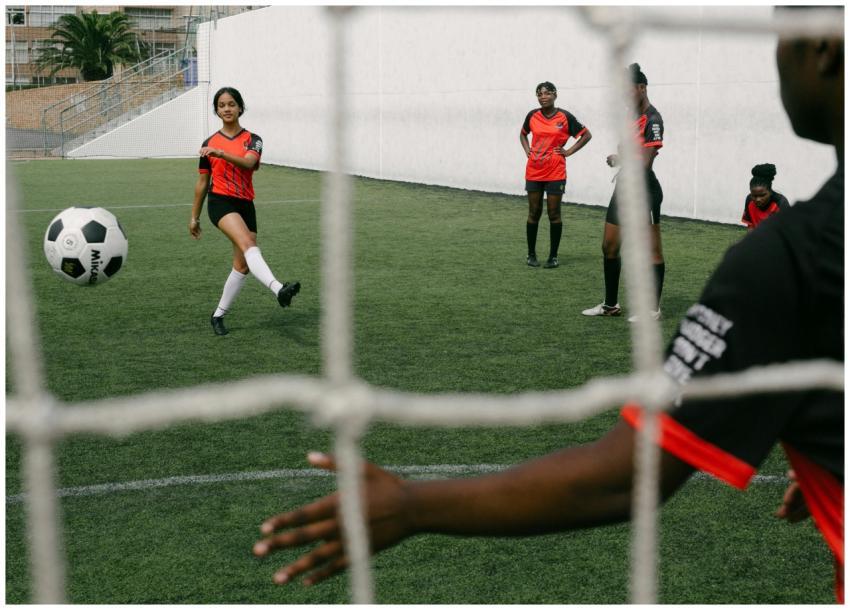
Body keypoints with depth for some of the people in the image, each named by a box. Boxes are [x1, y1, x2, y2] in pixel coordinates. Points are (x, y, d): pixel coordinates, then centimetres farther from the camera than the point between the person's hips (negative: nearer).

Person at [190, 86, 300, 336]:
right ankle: (278, 289, -52)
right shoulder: (209, 143, 8)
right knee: (248, 244, -29)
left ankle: (218, 315, 20)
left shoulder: (252, 139, 6)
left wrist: (221, 153, -33)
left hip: (245, 205, 3)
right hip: (220, 201, -3)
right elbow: (202, 182, 15)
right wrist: (194, 217, 17)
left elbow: (248, 162, -18)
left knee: (242, 265, 3)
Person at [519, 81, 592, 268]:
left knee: (554, 214, 2)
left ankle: (553, 256, 9)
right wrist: (527, 151, 6)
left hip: (555, 173, -2)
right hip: (533, 172, 2)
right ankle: (531, 254, 16)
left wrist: (569, 151, -4)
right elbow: (523, 134, 22)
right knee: (534, 213, 7)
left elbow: (586, 135, 2)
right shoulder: (532, 116, 2)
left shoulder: (565, 117, -6)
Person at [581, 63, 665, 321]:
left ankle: (654, 308, 7)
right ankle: (610, 304, 22)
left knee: (652, 251, 0)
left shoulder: (652, 120, -16)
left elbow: (644, 163, -21)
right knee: (609, 247, 11)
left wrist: (619, 160, -7)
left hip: (644, 192, -9)